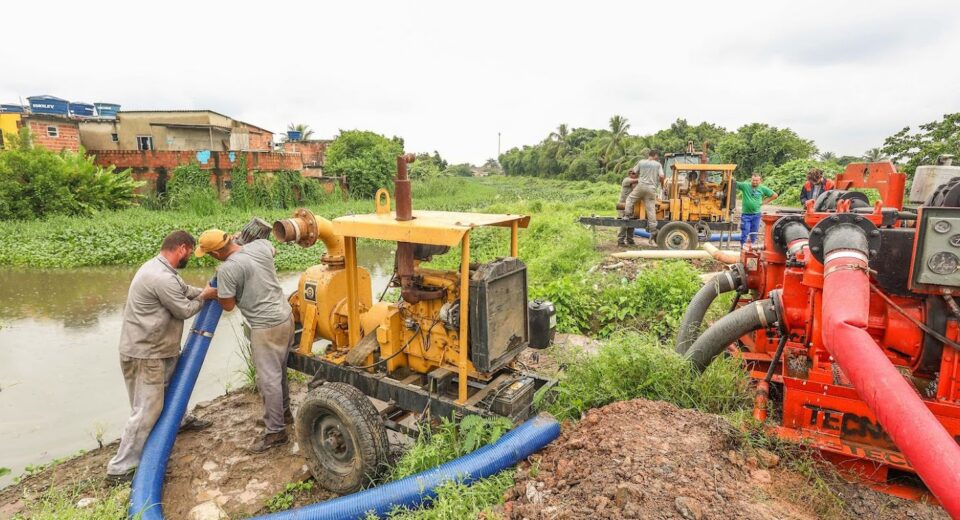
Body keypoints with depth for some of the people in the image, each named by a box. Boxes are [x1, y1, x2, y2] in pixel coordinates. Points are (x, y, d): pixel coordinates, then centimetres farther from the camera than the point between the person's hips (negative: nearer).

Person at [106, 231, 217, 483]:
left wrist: (205, 291, 6)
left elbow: (183, 288, 18)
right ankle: (120, 468, 7)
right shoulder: (163, 278, -27)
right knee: (147, 410, -3)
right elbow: (185, 310, -16)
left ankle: (179, 419, 53)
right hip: (144, 354, -11)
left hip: (156, 347, 11)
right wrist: (204, 297, 1)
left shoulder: (159, 267, 6)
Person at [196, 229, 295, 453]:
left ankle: (275, 431, 11)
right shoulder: (261, 245, 1)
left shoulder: (227, 269, -18)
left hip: (266, 327, -9)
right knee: (278, 370, 23)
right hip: (285, 315, 9)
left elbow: (228, 305, -7)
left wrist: (218, 290, 12)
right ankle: (283, 412, 38)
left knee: (268, 378, 1)